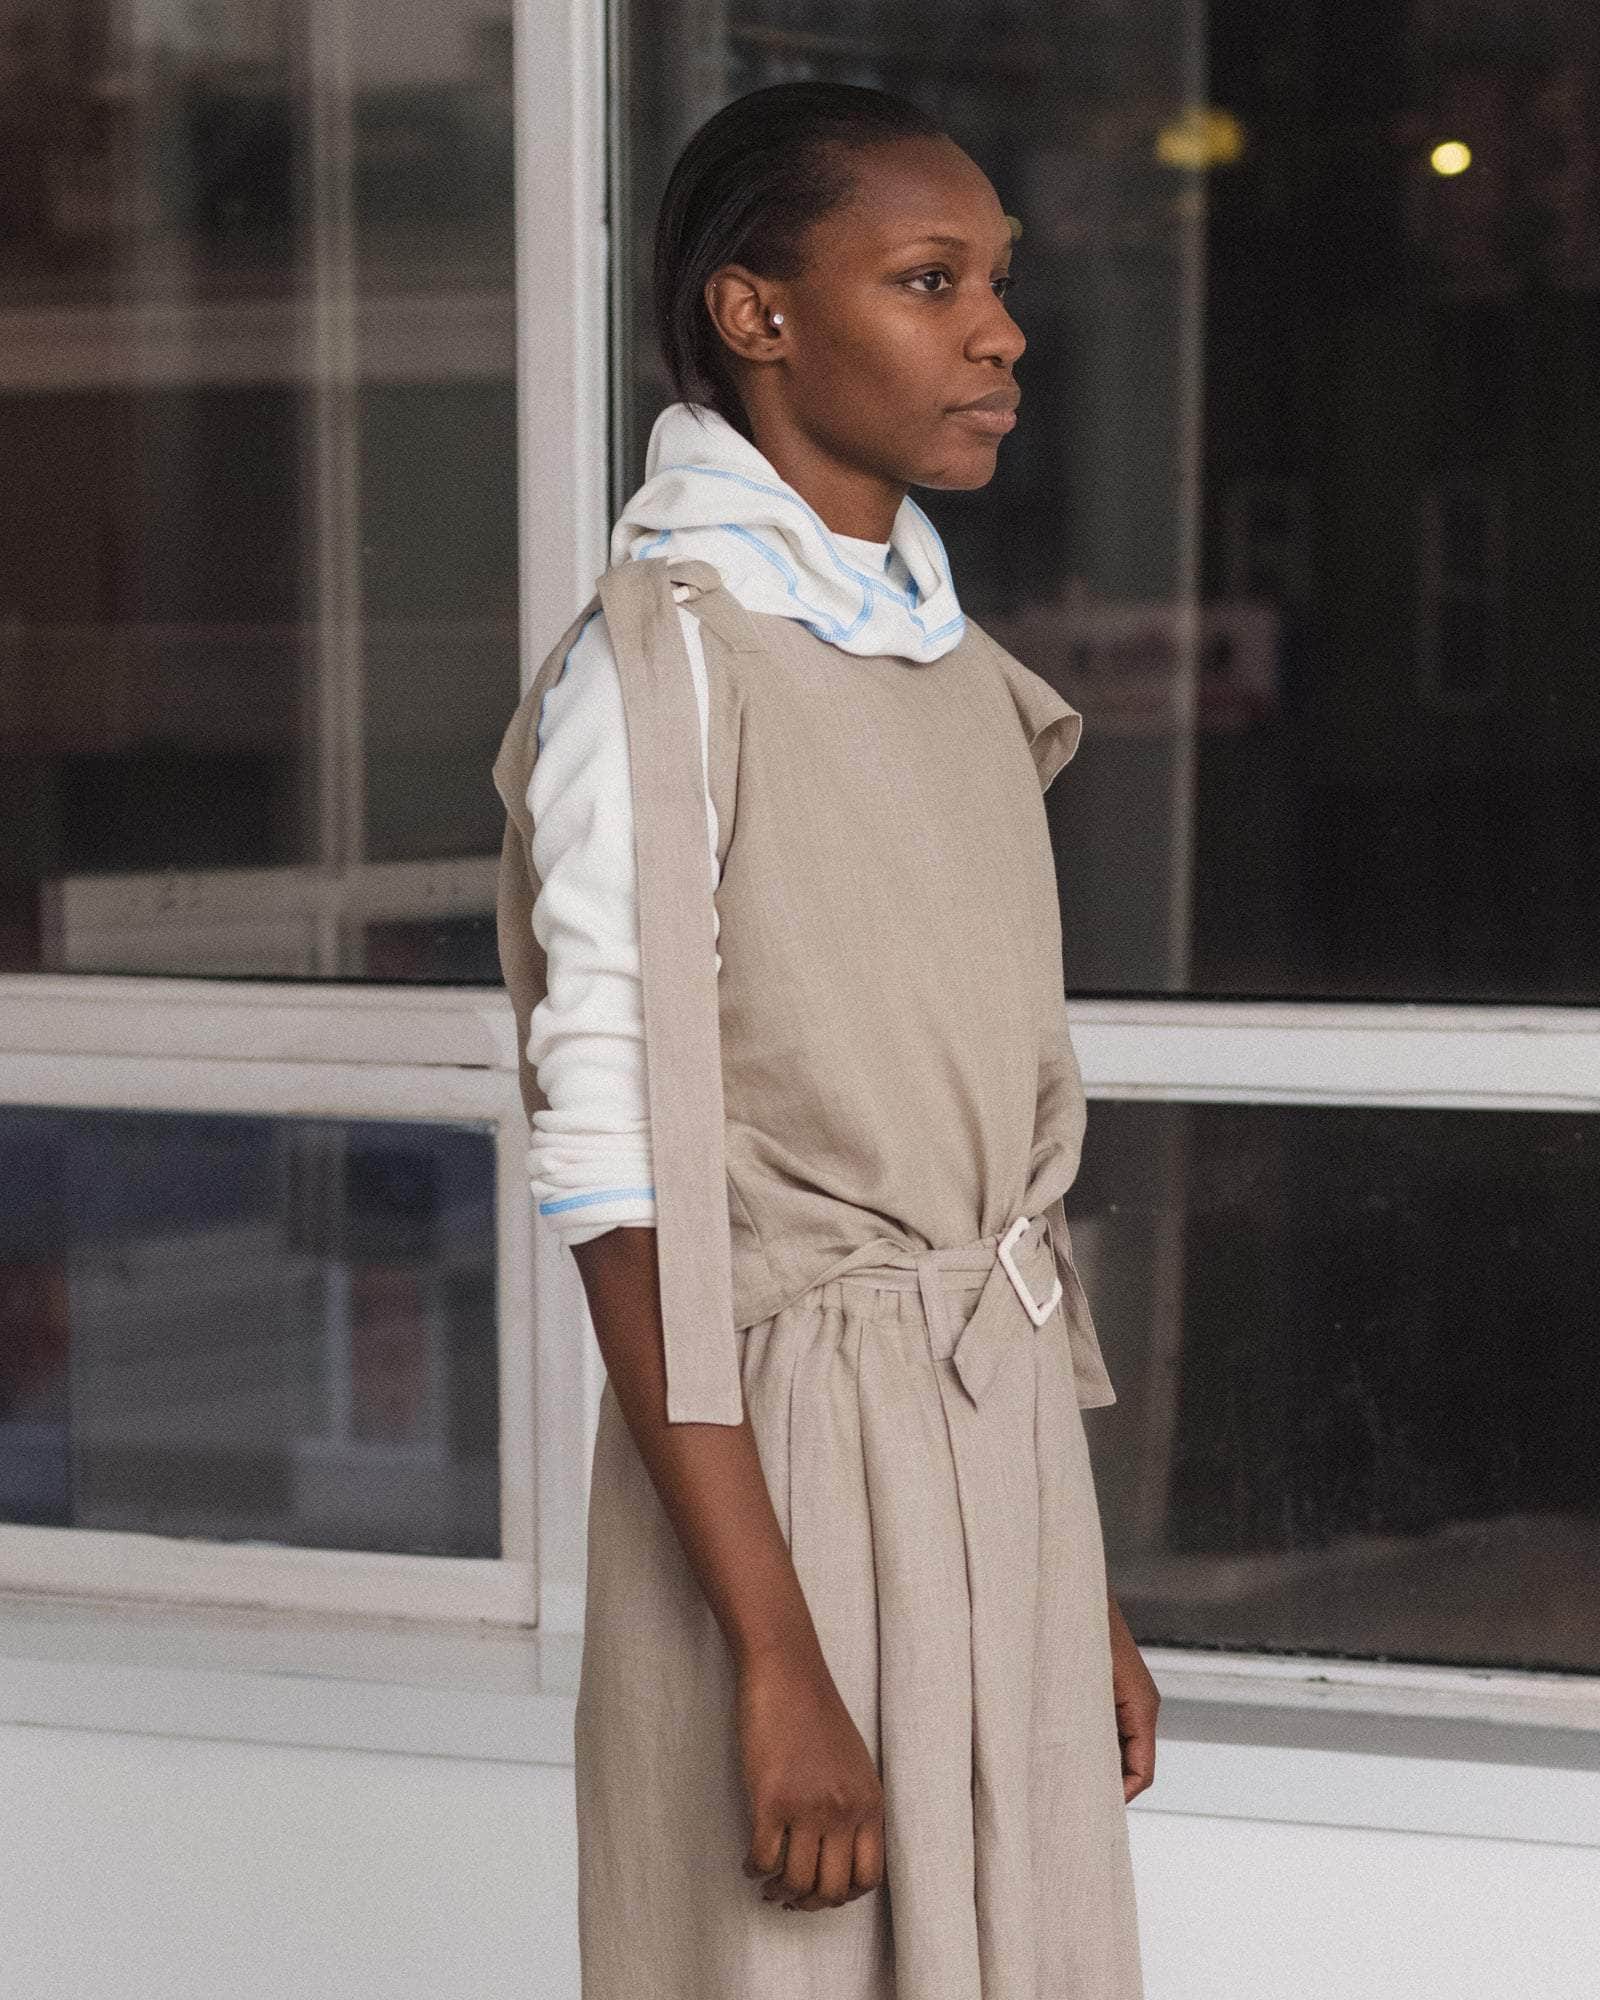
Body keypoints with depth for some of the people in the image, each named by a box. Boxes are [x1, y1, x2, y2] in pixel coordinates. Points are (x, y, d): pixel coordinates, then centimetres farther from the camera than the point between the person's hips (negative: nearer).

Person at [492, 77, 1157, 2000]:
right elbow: (624, 1192, -16)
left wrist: (1085, 1588, 17)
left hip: (1004, 1455, 7)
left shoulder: (967, 676, 12)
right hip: (785, 1469, -7)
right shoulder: (656, 667, -11)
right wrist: (776, 1659, -20)